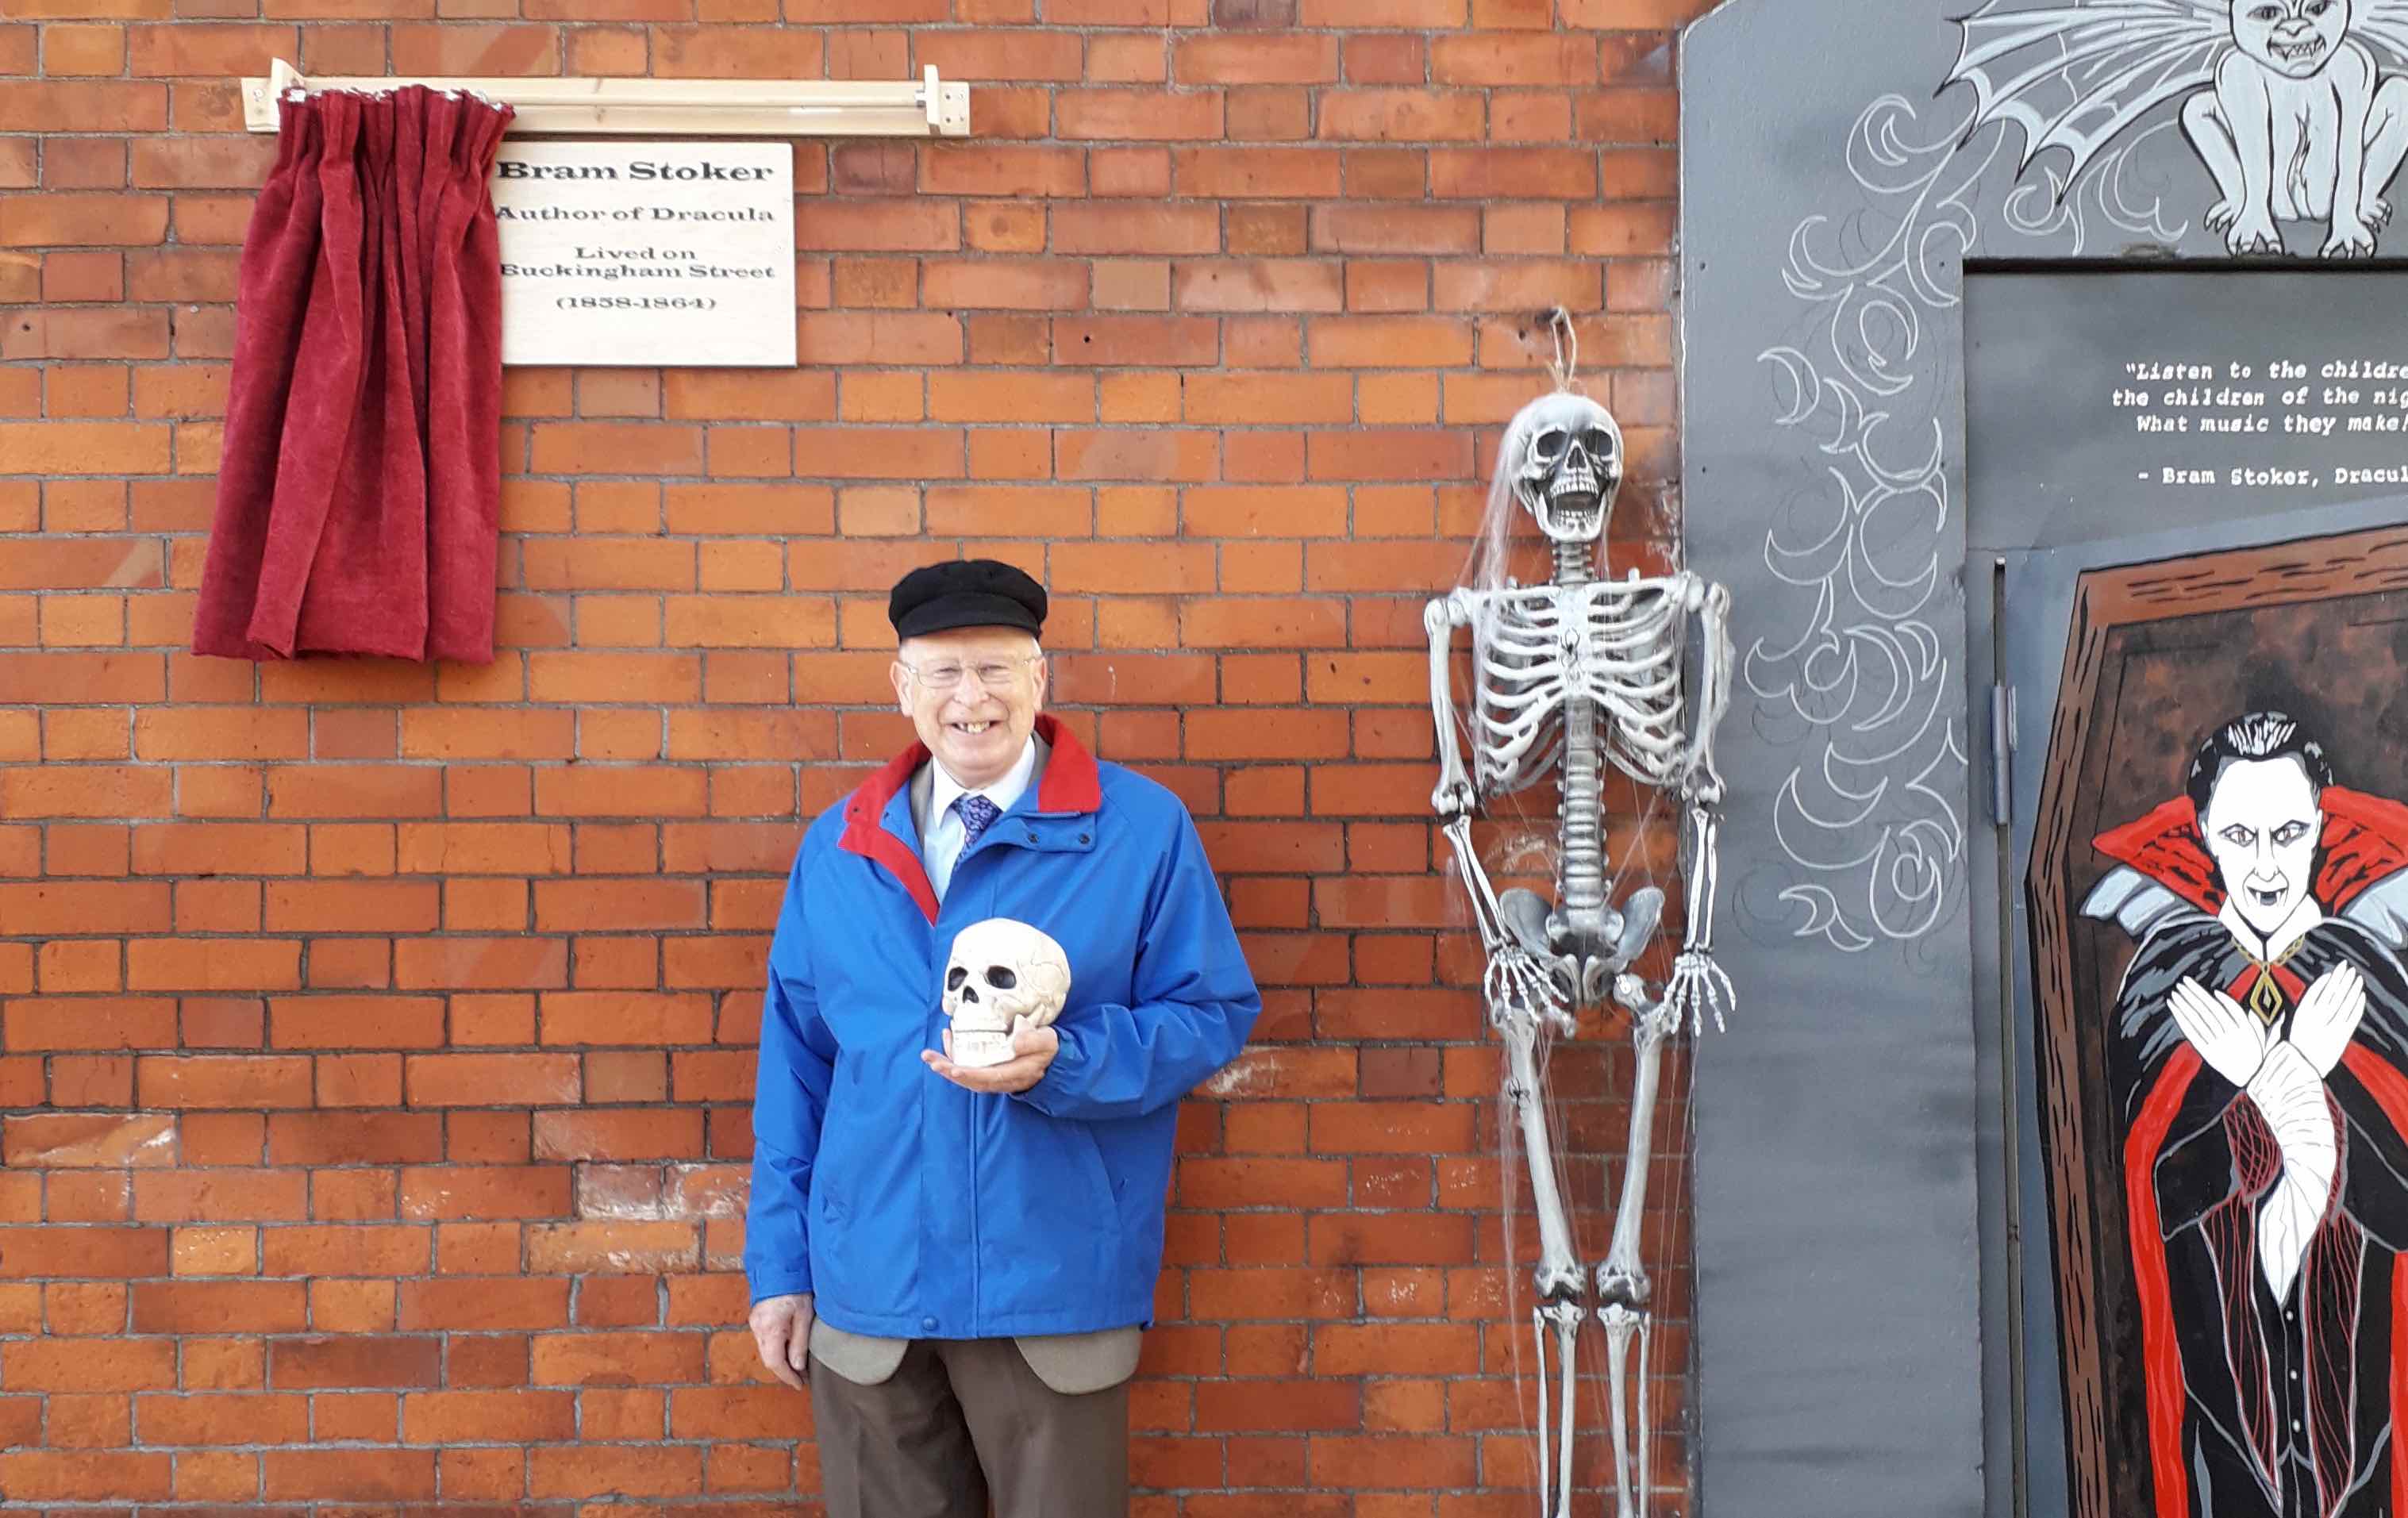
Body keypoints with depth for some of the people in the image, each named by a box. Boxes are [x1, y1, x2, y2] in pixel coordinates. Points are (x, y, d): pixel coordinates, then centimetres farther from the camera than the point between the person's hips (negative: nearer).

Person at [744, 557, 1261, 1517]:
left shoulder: (1142, 828, -3)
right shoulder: (839, 846, 7)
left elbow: (1215, 1013, -4)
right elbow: (794, 1061, 9)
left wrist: (1060, 1063, -20)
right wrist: (779, 1263, 7)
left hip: (1054, 1294, -3)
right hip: (867, 1292, 3)